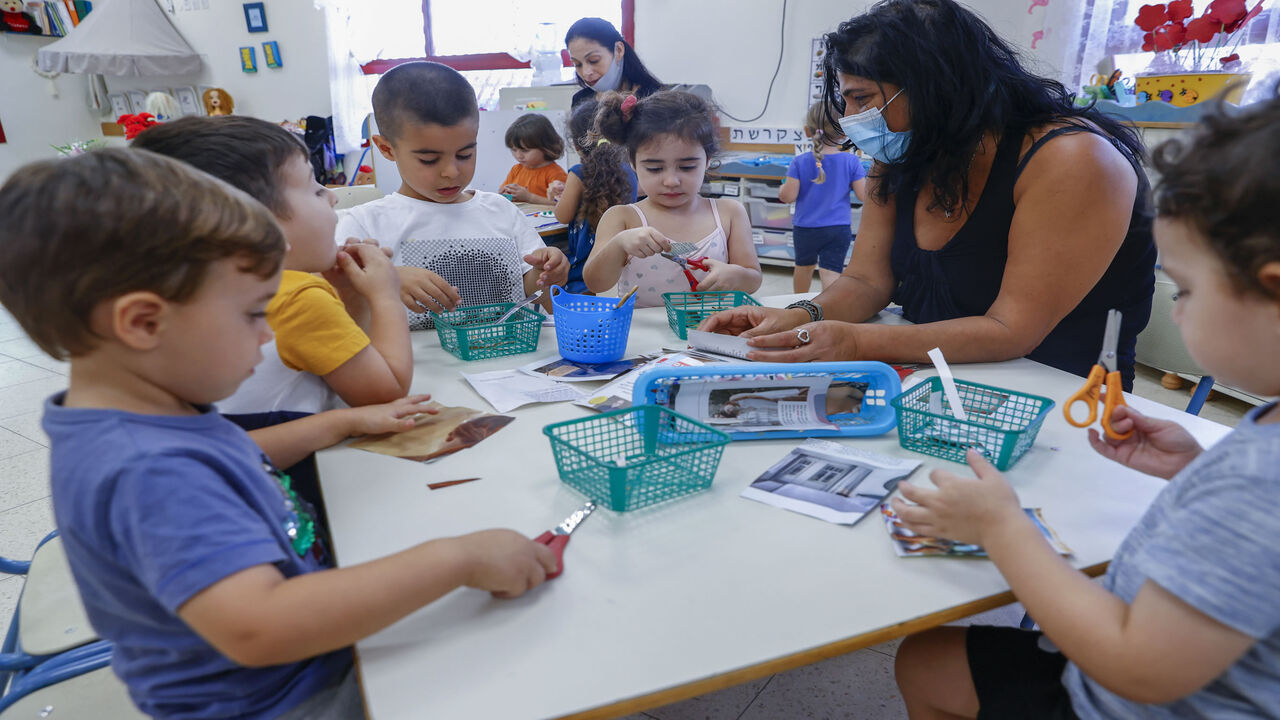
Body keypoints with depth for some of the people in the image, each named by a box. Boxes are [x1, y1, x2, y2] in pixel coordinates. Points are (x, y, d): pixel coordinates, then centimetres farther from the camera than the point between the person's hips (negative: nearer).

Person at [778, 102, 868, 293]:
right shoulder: (852, 162, -6)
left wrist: (781, 189, 11)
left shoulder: (800, 162, -9)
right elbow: (864, 195, -6)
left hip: (805, 229, 1)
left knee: (804, 265, 23)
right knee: (831, 271, -4)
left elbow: (788, 196, -12)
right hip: (839, 229, -1)